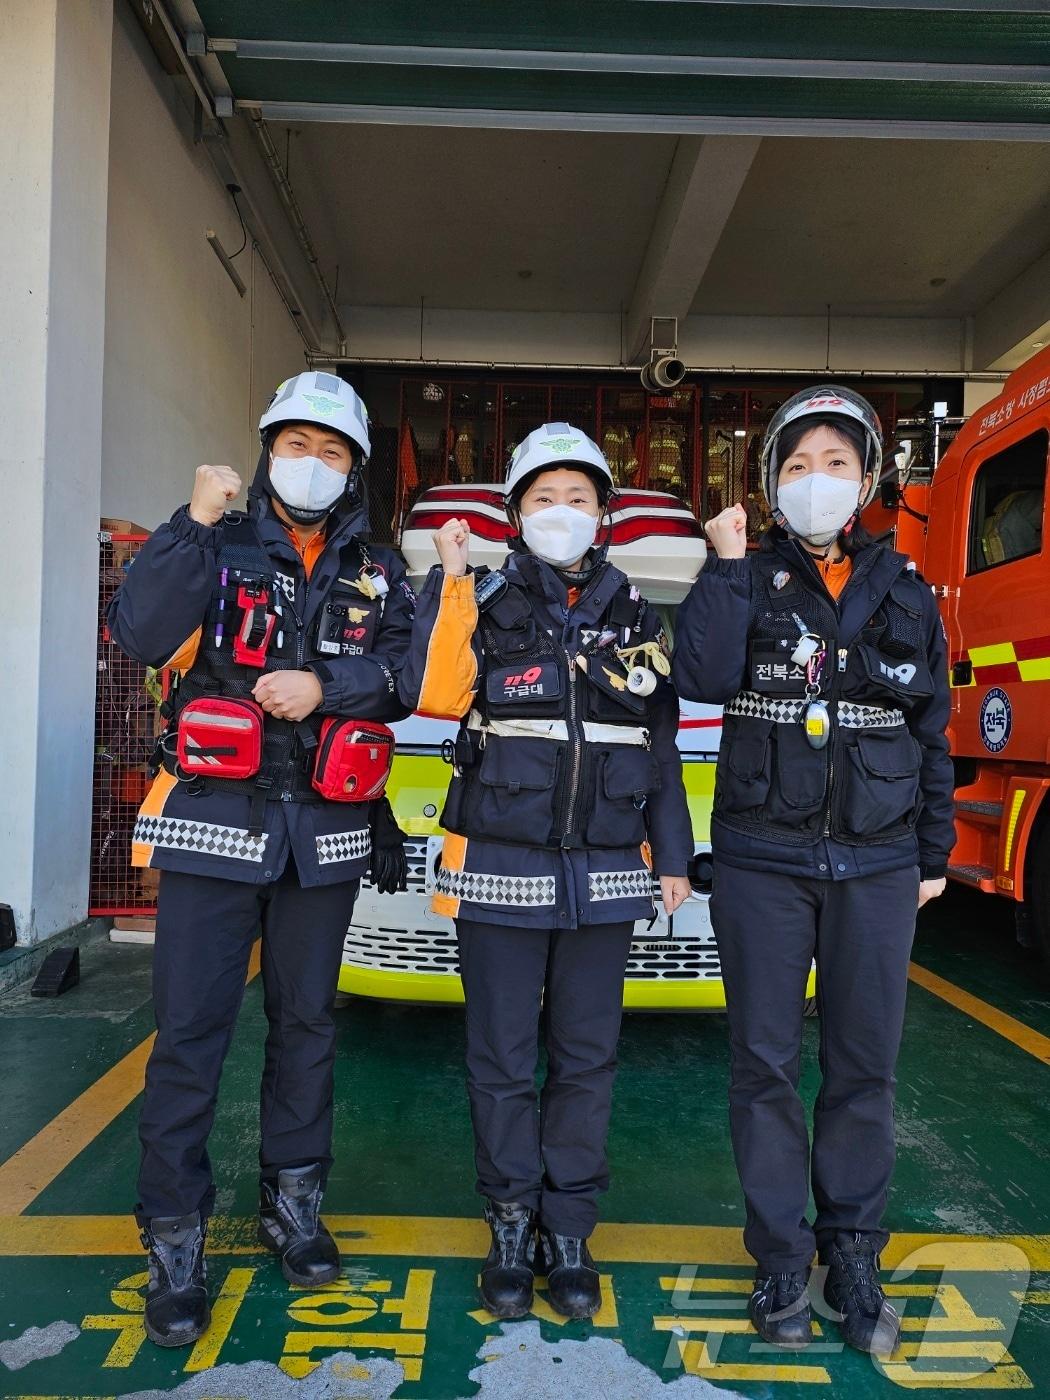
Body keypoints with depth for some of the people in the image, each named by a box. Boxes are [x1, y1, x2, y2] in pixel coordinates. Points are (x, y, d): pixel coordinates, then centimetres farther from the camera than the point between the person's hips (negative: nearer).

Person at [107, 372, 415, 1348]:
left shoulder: (376, 571, 9)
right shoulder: (219, 546, 3)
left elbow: (412, 671, -4)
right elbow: (140, 634, -13)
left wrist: (326, 684, -18)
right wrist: (194, 523, -16)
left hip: (325, 831, 3)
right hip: (214, 819, -2)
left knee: (306, 1020, 14)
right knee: (191, 1027, 0)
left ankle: (292, 1202, 32)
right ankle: (174, 1238, 16)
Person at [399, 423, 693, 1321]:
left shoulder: (636, 618, 9)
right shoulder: (487, 604, 3)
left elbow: (660, 747, 12)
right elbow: (432, 695, -13)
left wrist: (672, 857, 10)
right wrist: (450, 581, -14)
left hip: (605, 874, 2)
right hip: (501, 868, -2)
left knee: (587, 1058, 10)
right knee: (502, 1060, 7)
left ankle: (568, 1232, 26)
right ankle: (511, 1229, 25)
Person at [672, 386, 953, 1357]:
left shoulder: (904, 591, 7)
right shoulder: (751, 579, 1)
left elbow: (932, 728, 11)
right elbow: (703, 678, -18)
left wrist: (933, 853, 11)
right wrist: (726, 564, -14)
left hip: (877, 865, 2)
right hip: (763, 859, -1)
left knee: (865, 1064, 9)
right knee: (766, 1061, 6)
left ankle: (853, 1254, 27)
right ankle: (782, 1257, 22)